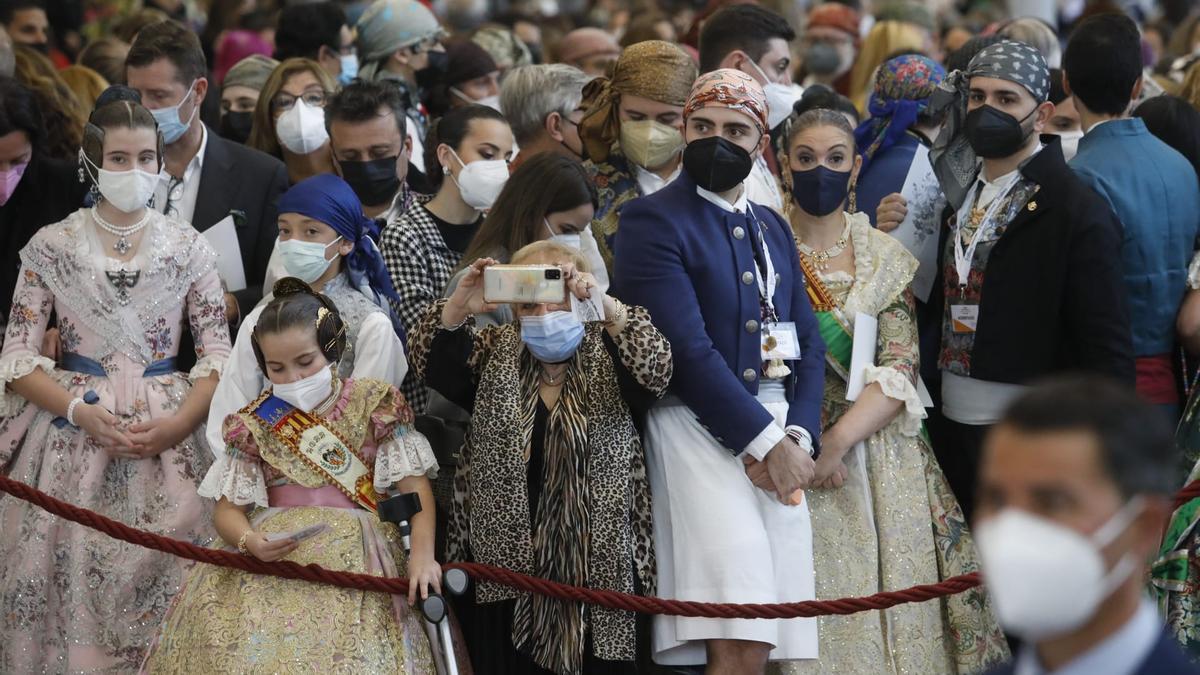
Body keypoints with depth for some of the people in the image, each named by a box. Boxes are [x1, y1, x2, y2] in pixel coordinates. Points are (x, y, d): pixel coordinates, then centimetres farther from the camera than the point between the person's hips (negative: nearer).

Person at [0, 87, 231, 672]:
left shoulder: (186, 246, 5)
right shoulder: (52, 246, 2)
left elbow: (217, 350, 3)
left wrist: (179, 422, -13)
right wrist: (80, 411, -14)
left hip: (169, 435, 1)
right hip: (73, 429, 0)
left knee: (160, 575, -4)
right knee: (74, 575, -4)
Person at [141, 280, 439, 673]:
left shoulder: (373, 405, 9)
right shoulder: (255, 424, 13)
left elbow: (415, 486, 3)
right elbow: (228, 508, 9)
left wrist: (422, 555, -13)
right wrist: (250, 541, -15)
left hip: (354, 553, -1)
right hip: (274, 553, 1)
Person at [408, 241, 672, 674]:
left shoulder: (608, 354, 3)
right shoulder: (493, 353, 10)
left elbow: (654, 370, -17)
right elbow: (431, 363, -6)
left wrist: (607, 307, -32)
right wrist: (460, 308, -26)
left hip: (595, 563, -2)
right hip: (505, 555, 2)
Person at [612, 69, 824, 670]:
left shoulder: (772, 228, 20)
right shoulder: (654, 220, -2)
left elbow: (809, 345, 16)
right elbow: (686, 350, -11)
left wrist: (797, 437, -2)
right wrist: (766, 442, -13)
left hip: (779, 437, 7)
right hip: (700, 432, -6)